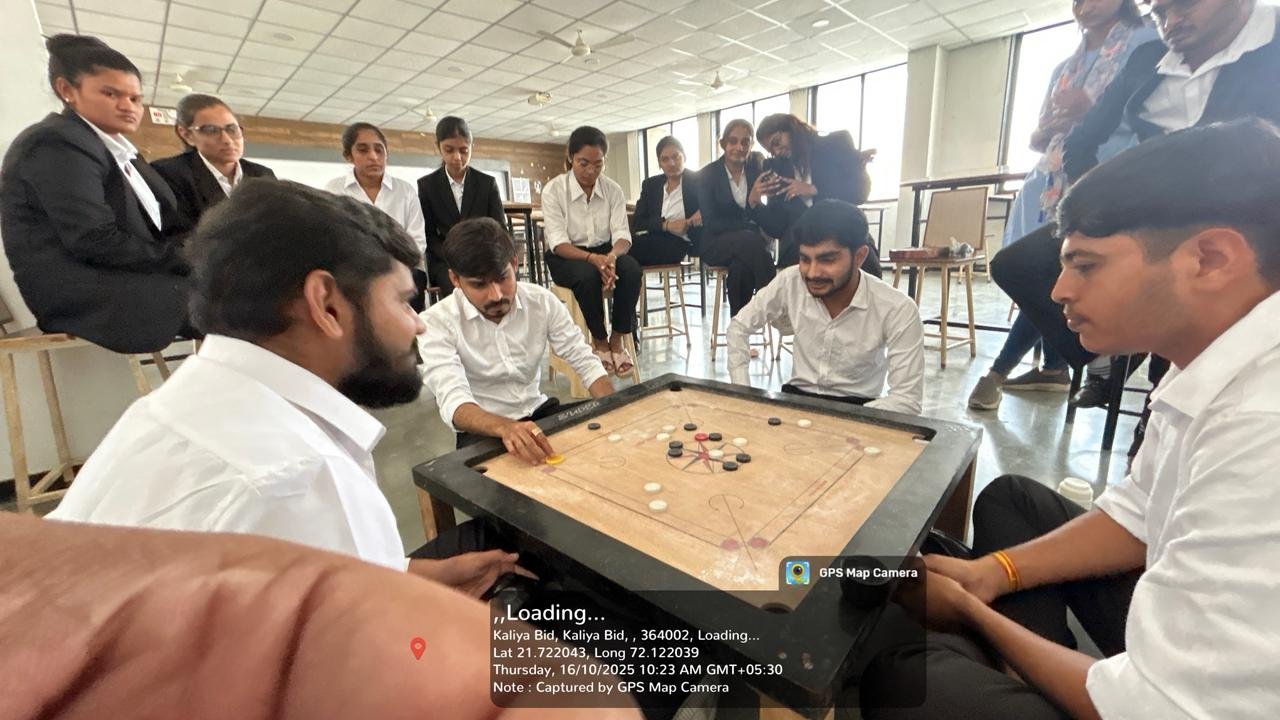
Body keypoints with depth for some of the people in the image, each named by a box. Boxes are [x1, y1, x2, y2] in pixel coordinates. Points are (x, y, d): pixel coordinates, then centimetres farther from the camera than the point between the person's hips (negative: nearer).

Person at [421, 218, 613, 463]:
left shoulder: (541, 301, -6)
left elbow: (585, 361, -4)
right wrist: (506, 427, -50)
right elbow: (453, 401, -29)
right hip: (484, 430, -3)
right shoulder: (436, 322, -17)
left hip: (540, 412, 4)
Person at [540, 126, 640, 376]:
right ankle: (599, 341, -14)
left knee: (632, 269, -29)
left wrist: (612, 256, -35)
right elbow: (558, 242, -17)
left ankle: (617, 339, -16)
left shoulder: (612, 189, -2)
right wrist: (592, 258, -35)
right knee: (588, 274, -36)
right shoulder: (554, 189, -9)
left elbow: (622, 234, -10)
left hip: (604, 252, 3)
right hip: (566, 257, -2)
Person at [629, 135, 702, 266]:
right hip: (651, 241, 4)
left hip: (679, 243, -3)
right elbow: (637, 222, 5)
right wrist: (667, 224, -12)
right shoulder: (650, 184, 17)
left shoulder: (697, 181, 7)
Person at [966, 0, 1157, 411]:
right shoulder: (1064, 68, 23)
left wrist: (1094, 107, -15)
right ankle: (1054, 368, 12)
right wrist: (1052, 126, -2)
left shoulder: (1145, 43, 5)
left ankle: (999, 371, -11)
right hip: (1054, 183, 6)